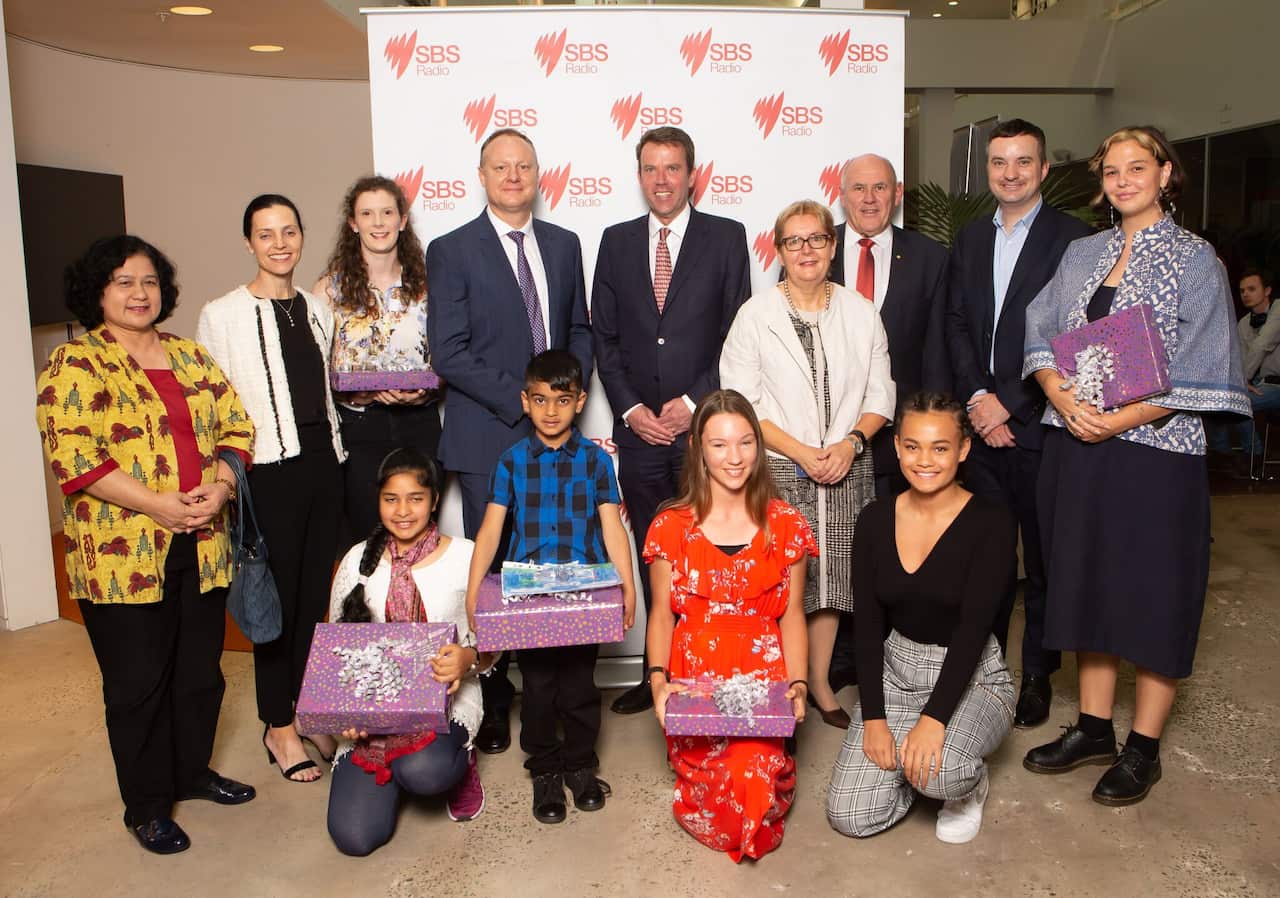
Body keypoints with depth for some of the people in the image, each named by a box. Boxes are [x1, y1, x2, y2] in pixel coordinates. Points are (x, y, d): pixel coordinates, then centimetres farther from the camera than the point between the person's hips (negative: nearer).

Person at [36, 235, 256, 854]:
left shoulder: (191, 357, 13)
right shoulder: (75, 364, -5)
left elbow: (235, 427, 9)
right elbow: (73, 457, -15)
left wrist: (219, 487, -9)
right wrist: (160, 505, -21)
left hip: (202, 546, 5)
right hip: (123, 554, -5)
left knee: (201, 669, 15)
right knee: (139, 682, 7)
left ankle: (192, 771, 36)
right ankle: (146, 807, 23)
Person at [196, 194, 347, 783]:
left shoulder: (318, 309, 12)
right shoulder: (222, 315, -3)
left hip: (322, 463, 5)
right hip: (268, 471, -4)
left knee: (316, 593, 11)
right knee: (277, 597, 4)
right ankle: (278, 725, 20)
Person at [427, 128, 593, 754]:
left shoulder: (564, 245, 12)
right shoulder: (451, 251, -2)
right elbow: (449, 352, -9)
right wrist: (523, 399, -15)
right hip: (489, 438, -3)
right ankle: (492, 697, 15)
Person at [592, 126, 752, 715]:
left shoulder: (726, 237, 3)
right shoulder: (616, 242, 11)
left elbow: (738, 334, -1)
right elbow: (603, 336, 9)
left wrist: (693, 401, -9)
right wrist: (630, 408, -2)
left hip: (704, 425, -2)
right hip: (638, 427, 3)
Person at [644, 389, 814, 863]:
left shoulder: (785, 525, 6)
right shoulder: (671, 526, 4)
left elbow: (792, 613, 7)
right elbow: (662, 614, 5)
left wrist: (797, 683, -7)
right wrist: (658, 680, -10)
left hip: (765, 675, 1)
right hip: (693, 678, 0)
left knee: (759, 771, -25)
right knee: (712, 785, -22)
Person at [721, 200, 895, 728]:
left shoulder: (861, 314, 7)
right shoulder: (755, 315, -2)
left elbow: (880, 395, 8)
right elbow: (740, 403, -6)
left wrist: (851, 442, -10)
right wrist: (801, 453, -14)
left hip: (846, 468, 3)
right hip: (778, 471, -3)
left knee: (831, 575, 10)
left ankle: (819, 681, 27)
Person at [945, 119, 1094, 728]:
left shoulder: (1073, 239, -4)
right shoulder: (970, 239, 13)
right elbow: (956, 326, 8)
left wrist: (1007, 402, -13)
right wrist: (978, 397, -6)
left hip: (1039, 422, -4)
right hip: (981, 420, 4)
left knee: (1043, 556, 6)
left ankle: (1037, 675, 19)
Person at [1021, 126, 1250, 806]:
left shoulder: (1194, 259, -1)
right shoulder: (1080, 254, 12)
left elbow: (1196, 369, -8)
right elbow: (1041, 338, 9)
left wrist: (1119, 419, -17)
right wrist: (1065, 401, -10)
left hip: (1153, 448, -4)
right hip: (1076, 447, 5)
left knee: (1154, 592, 3)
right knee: (1088, 582, 11)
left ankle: (1142, 748, 16)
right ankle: (1093, 727, 25)